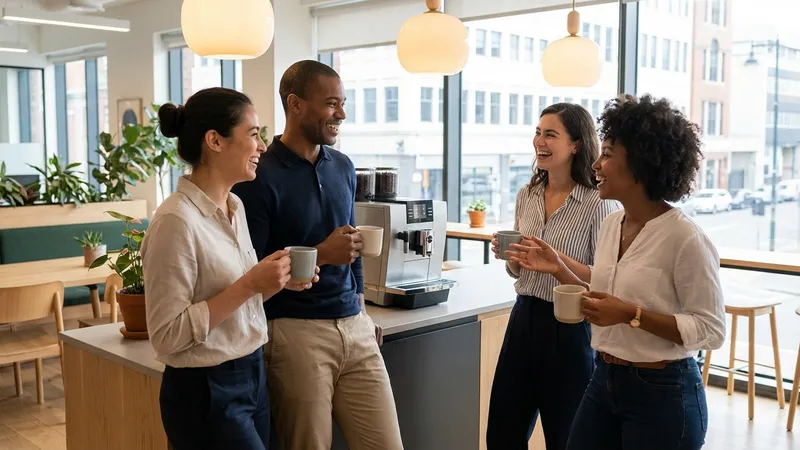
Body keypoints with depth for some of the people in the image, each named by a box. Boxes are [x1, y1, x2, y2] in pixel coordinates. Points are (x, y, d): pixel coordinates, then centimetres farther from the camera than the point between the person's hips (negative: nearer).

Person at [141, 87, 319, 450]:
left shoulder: (235, 207, 6)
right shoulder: (177, 220, -20)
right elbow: (167, 335, -21)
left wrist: (275, 282, -1)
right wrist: (249, 285, -22)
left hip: (252, 378, 8)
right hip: (204, 393, -8)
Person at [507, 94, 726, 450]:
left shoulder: (684, 237, -19)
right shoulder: (611, 224, 4)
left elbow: (711, 330, -17)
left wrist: (632, 314, -25)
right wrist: (558, 268, 3)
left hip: (662, 392, -7)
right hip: (605, 380, 7)